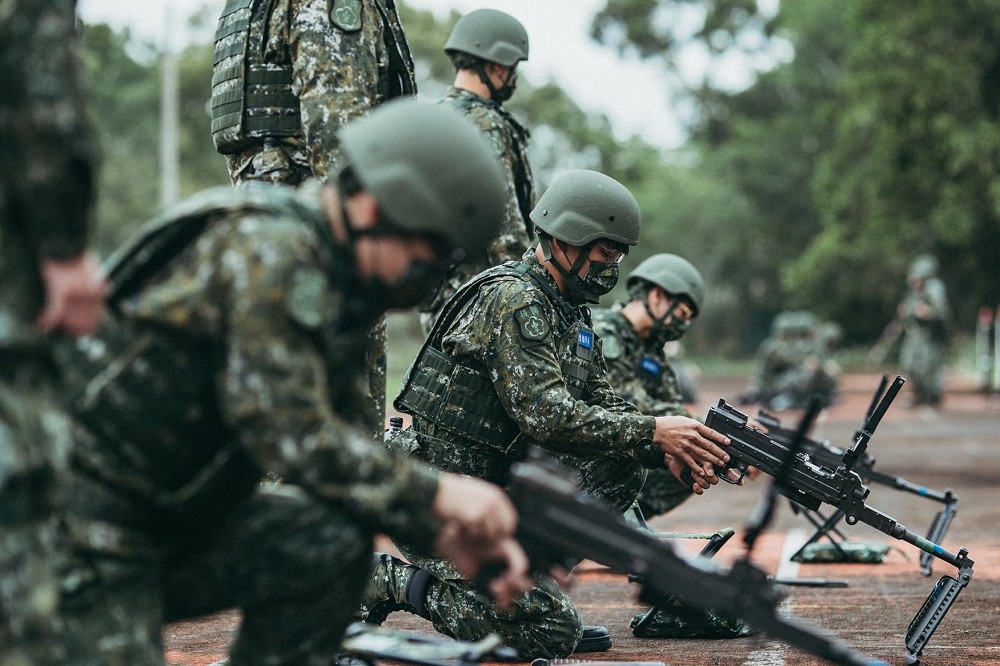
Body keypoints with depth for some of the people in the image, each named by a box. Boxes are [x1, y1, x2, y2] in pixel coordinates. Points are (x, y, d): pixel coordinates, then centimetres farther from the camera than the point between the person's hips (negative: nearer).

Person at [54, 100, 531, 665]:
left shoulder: (339, 286, 8)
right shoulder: (270, 252, -20)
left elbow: (346, 450, 9)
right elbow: (296, 439, -24)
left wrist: (443, 533, -4)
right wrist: (436, 494, -19)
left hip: (176, 525, 9)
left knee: (333, 547, -9)